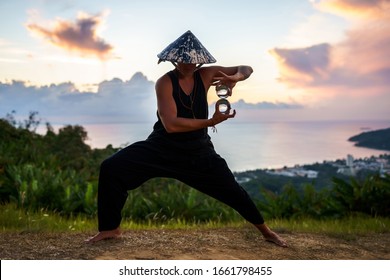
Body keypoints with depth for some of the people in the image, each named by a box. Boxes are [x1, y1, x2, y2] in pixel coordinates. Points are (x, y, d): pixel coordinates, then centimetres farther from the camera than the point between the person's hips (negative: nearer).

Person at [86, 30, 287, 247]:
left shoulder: (205, 75, -5)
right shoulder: (165, 83, -16)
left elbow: (247, 69, 1)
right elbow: (170, 124, -28)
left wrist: (235, 78, -24)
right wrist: (210, 122, -34)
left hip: (198, 151, 3)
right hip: (163, 147, -2)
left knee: (232, 190, 3)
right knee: (111, 168, -19)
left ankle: (266, 231, 28)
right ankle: (111, 228, 0)